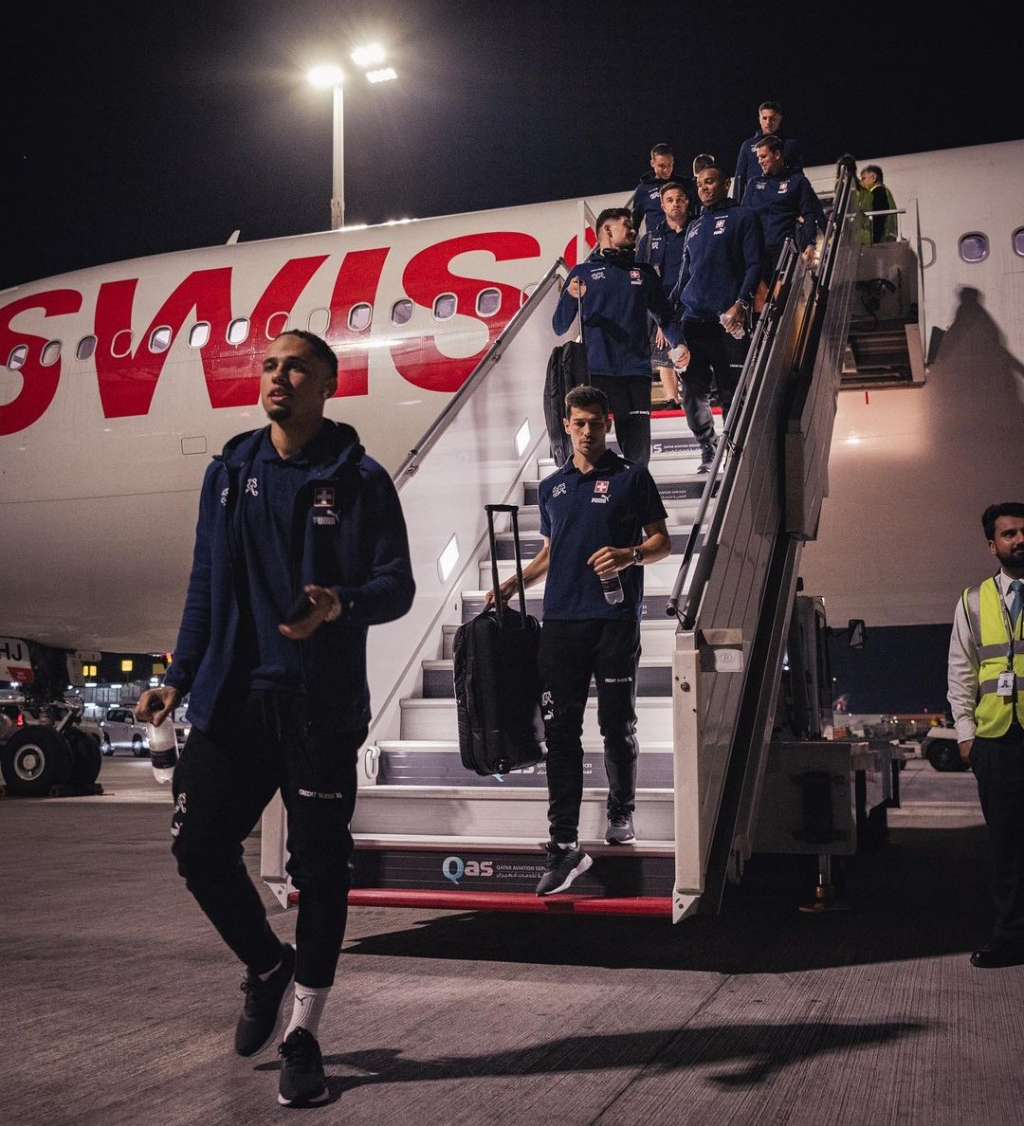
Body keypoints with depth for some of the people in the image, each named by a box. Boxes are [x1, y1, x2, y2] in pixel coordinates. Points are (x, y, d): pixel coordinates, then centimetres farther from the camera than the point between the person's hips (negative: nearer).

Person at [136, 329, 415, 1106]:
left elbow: (398, 585, -4)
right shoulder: (229, 474, 10)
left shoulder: (360, 479, -2)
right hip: (233, 694, 4)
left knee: (318, 866, 3)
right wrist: (179, 678, 8)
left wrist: (342, 603, -25)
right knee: (199, 845, 0)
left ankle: (303, 1035, 19)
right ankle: (267, 966, 30)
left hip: (322, 703, -3)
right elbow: (206, 587, 15)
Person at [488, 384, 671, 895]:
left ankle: (621, 813, 28)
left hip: (615, 618, -3)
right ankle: (564, 843, 0)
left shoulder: (631, 477, 5)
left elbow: (661, 541, 4)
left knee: (618, 726, 5)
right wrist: (514, 583, 11)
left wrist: (628, 556, -15)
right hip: (560, 619, 3)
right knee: (560, 731, -1)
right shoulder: (551, 487, 17)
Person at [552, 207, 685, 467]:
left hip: (636, 372, 3)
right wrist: (570, 296, -12)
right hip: (594, 372, -2)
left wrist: (677, 344, 3)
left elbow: (665, 315, 23)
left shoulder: (644, 272, 21)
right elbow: (559, 327, 7)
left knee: (638, 450, -1)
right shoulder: (583, 272, 12)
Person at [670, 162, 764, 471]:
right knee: (692, 392, 0)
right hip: (693, 319, 5)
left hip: (728, 321, -5)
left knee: (731, 393, -4)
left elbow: (754, 264, -4)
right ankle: (708, 454, 14)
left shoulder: (743, 217, 6)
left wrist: (741, 303, -18)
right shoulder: (694, 226, 23)